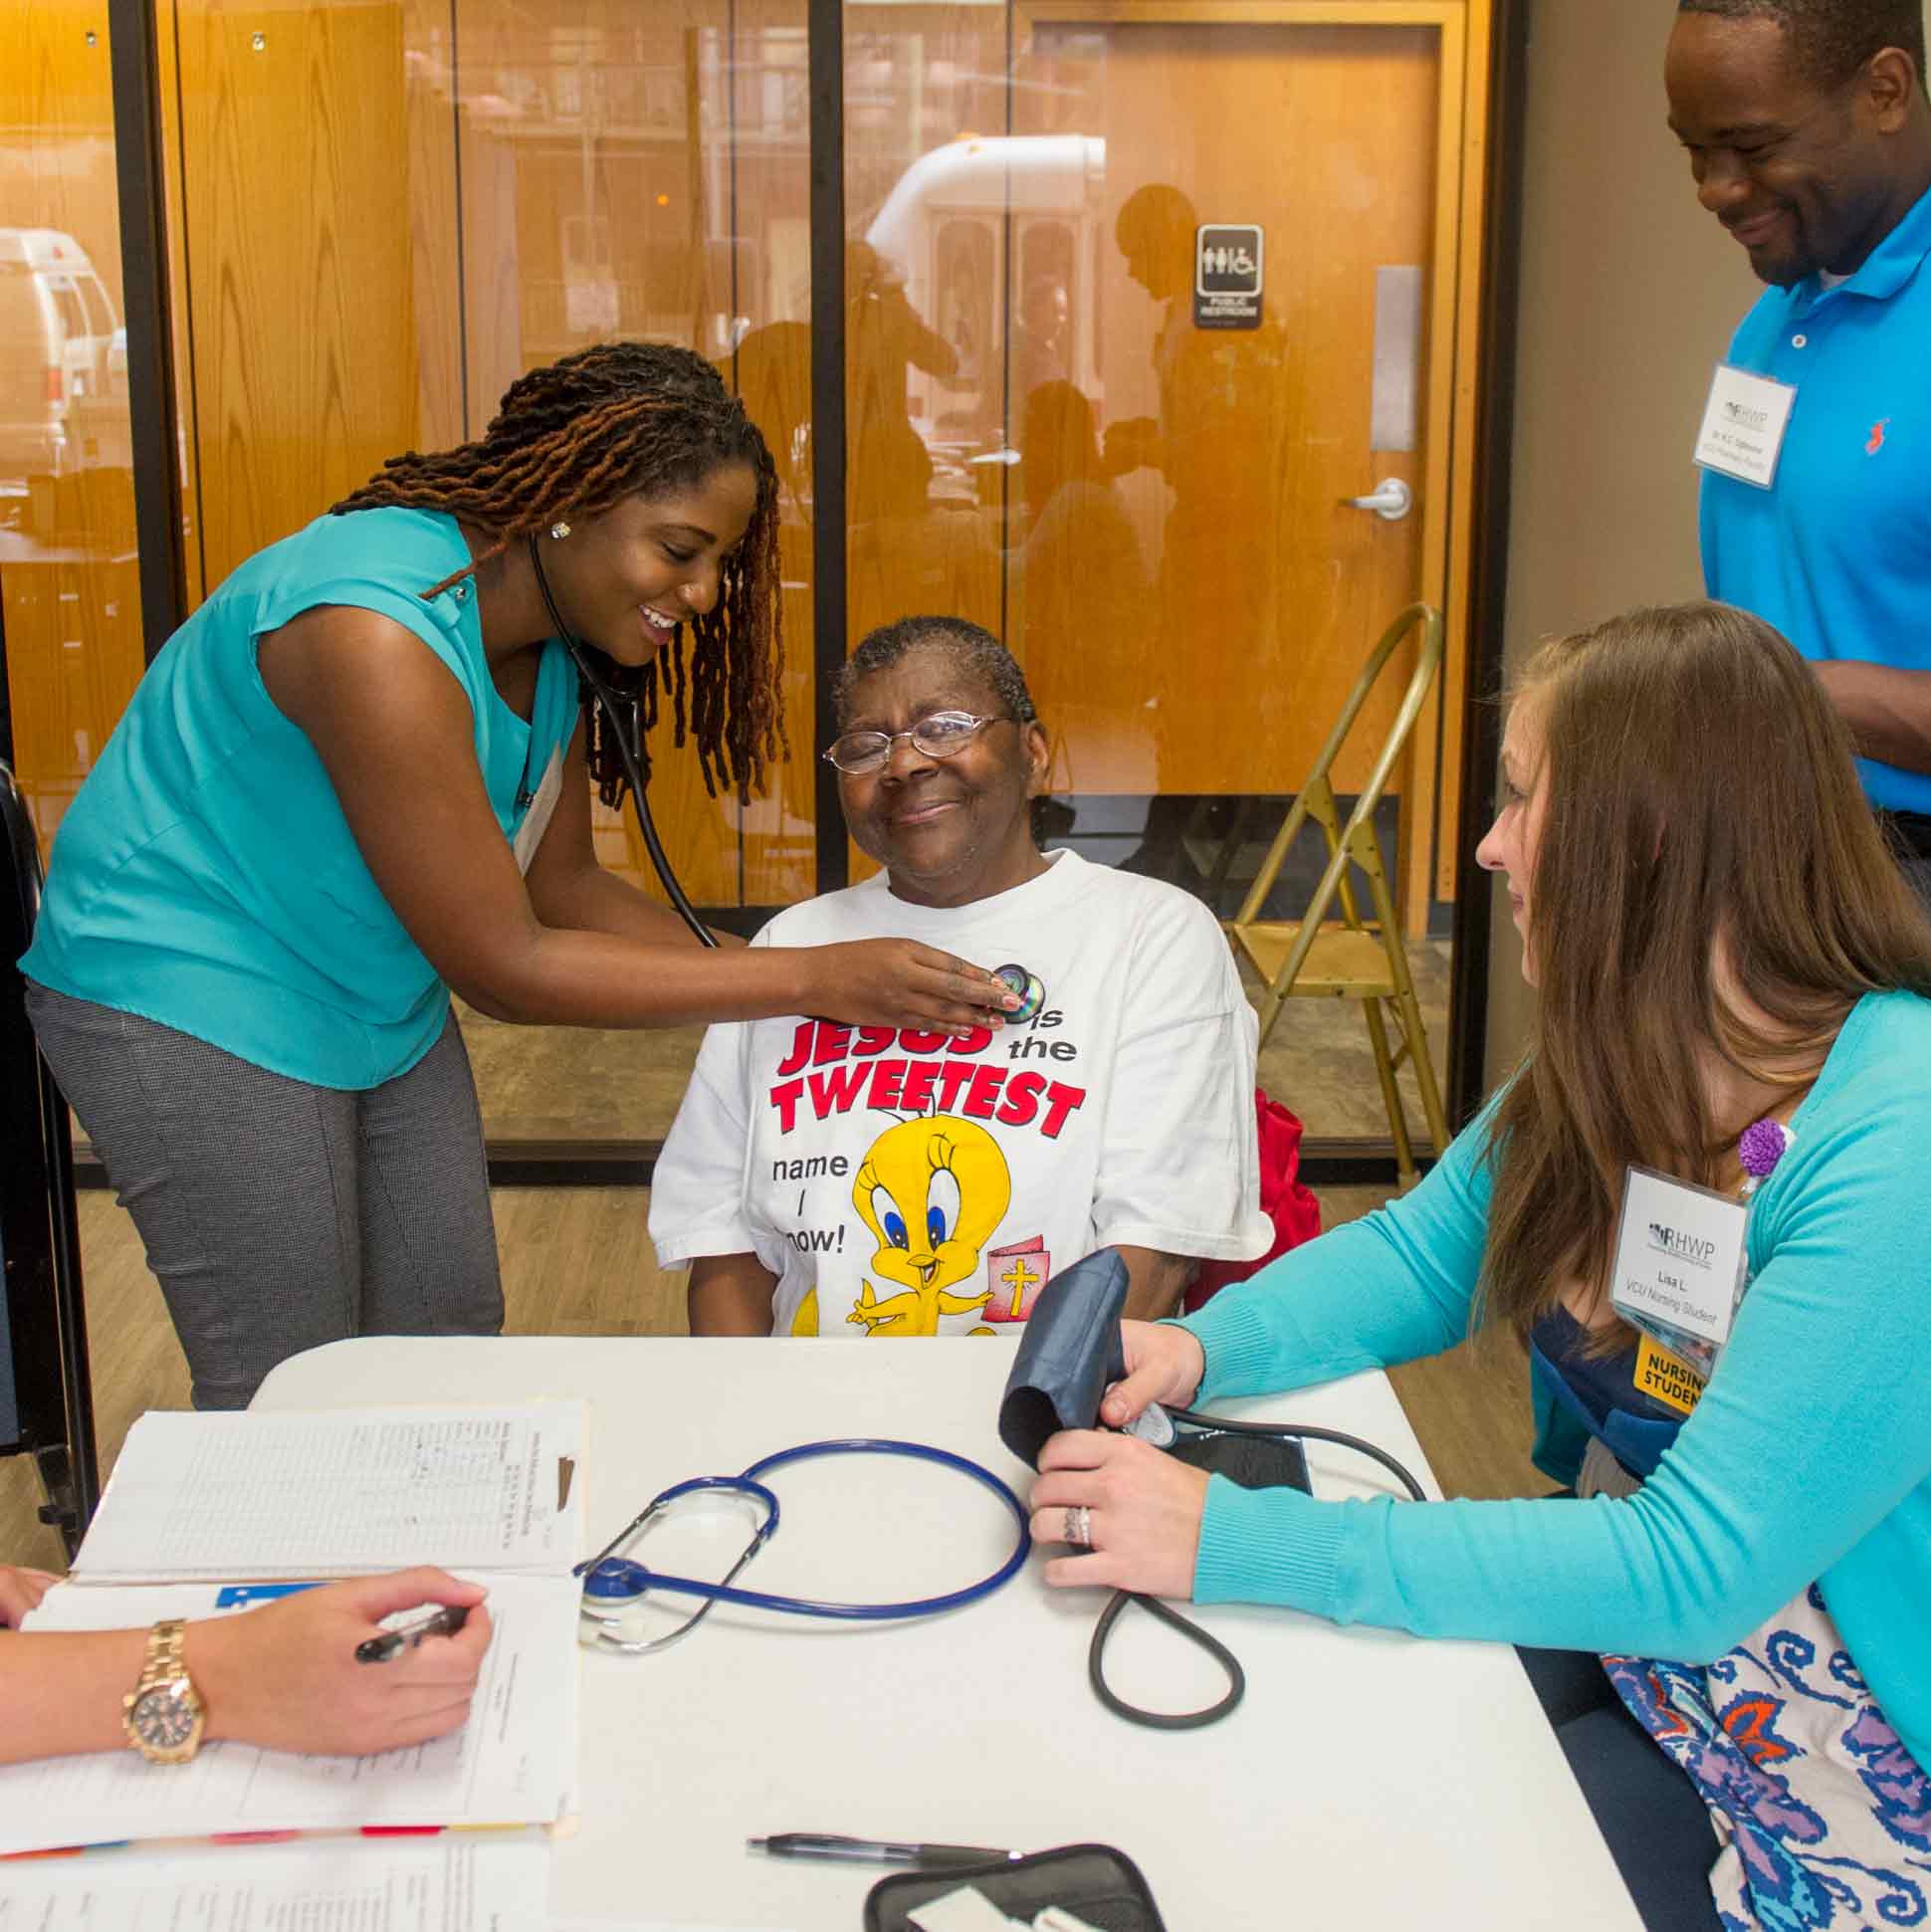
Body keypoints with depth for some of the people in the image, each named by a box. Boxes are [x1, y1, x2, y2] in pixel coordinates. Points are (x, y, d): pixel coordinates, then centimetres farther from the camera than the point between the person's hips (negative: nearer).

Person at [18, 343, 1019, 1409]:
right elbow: (502, 966, -28)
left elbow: (561, 887, 3)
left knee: (451, 1341, 11)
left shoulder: (550, 639, -3)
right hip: (188, 993, -9)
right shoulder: (378, 632, -31)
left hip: (379, 1002, 9)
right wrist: (812, 979, -27)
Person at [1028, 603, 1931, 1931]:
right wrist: (1202, 1349, -14)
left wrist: (1240, 1539, -34)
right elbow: (1423, 1256, 7)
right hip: (1615, 1626, 7)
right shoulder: (1611, 1062, -3)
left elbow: (1696, 1567, -32)